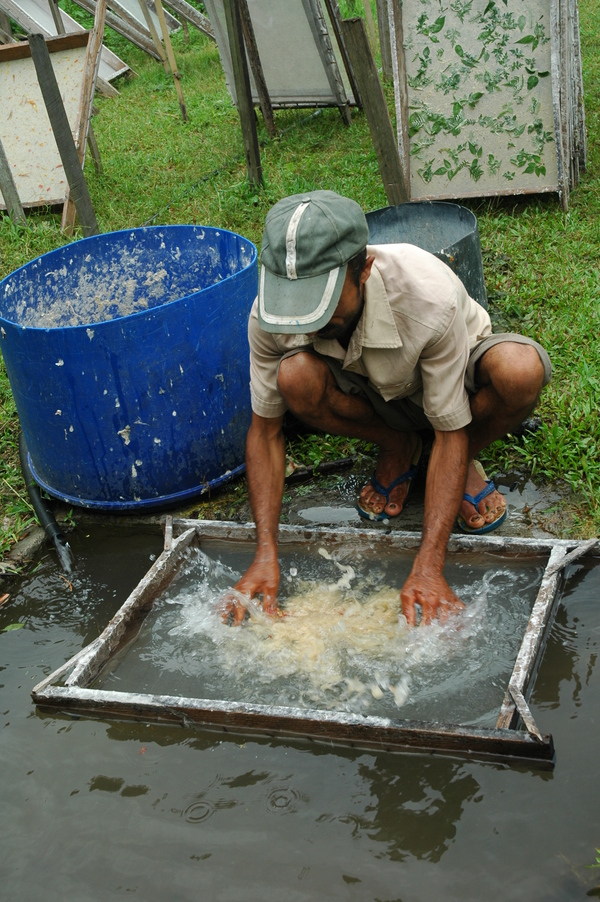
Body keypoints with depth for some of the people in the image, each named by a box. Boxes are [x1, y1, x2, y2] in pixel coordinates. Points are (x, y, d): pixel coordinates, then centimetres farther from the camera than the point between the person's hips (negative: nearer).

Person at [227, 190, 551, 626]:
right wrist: (266, 554, -27)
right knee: (295, 378, -32)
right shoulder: (270, 316, -29)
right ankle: (398, 448, -1)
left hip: (456, 374, -2)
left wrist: (428, 567, -38)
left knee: (520, 369, -37)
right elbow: (265, 431, -17)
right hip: (378, 392, 2)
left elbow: (450, 434, -31)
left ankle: (465, 466, -3)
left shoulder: (430, 296, -38)